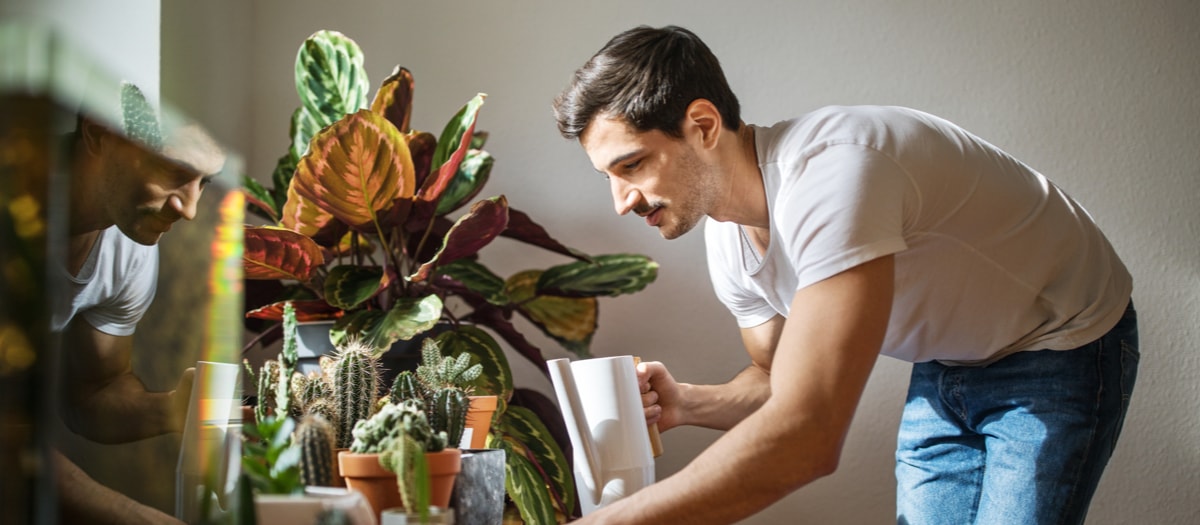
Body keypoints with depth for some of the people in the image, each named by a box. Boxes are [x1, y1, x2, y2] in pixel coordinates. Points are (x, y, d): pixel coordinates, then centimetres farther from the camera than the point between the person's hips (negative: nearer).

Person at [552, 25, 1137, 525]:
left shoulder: (830, 170, -37)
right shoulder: (728, 243, -9)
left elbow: (806, 437, -46)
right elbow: (784, 386, 7)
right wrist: (687, 403, -15)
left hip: (1062, 348, -7)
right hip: (947, 366, 7)